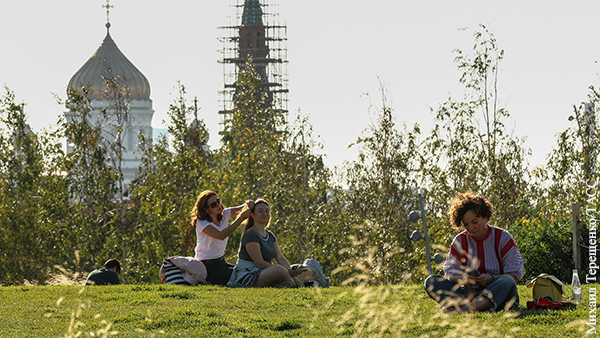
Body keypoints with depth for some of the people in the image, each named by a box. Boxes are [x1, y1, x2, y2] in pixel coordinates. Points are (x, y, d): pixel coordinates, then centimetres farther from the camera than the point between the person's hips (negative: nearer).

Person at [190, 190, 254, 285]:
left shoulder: (224, 215, 4)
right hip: (207, 266, -8)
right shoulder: (201, 223, -16)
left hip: (221, 261, 8)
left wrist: (249, 204, -24)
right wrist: (241, 218, -32)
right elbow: (221, 235, -31)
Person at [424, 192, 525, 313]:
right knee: (431, 281, -17)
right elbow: (450, 273, 2)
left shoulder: (502, 237, 2)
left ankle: (467, 308, -60)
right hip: (470, 292, 3)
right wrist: (463, 279, -23)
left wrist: (491, 279, -23)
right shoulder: (460, 241, 9)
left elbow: (515, 274, -4)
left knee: (507, 281, -38)